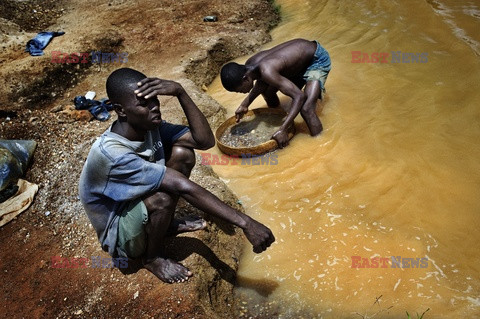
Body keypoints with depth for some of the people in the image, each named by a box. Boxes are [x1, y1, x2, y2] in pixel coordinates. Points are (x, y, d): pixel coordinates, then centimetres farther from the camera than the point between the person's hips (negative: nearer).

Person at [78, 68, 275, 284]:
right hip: (119, 235, -6)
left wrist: (180, 92, -29)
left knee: (183, 152, -13)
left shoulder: (150, 126, -13)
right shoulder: (111, 153, -36)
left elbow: (206, 141, -18)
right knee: (162, 198, -37)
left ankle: (167, 224, 8)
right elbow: (185, 188, -43)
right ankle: (153, 257, -3)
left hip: (136, 204, 7)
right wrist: (245, 223, -42)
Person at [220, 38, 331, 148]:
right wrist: (245, 104, 2)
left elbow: (299, 96, -38)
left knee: (306, 109, -26)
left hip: (318, 59, -9)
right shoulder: (249, 65, -12)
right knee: (267, 92, 16)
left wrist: (282, 130, -41)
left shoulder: (267, 72, -38)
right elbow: (262, 82, 10)